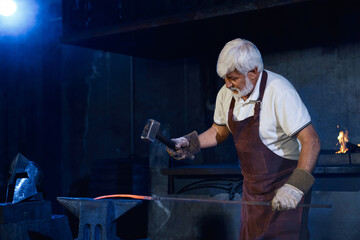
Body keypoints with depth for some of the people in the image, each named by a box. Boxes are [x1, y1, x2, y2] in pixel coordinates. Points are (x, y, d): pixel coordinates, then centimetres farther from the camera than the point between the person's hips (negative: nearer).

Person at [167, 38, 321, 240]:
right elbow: (220, 131, 16)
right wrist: (191, 143, -1)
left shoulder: (279, 92, -23)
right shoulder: (227, 94, -2)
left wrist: (295, 187, -35)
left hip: (284, 187, -7)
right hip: (253, 188, 7)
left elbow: (311, 141, -26)